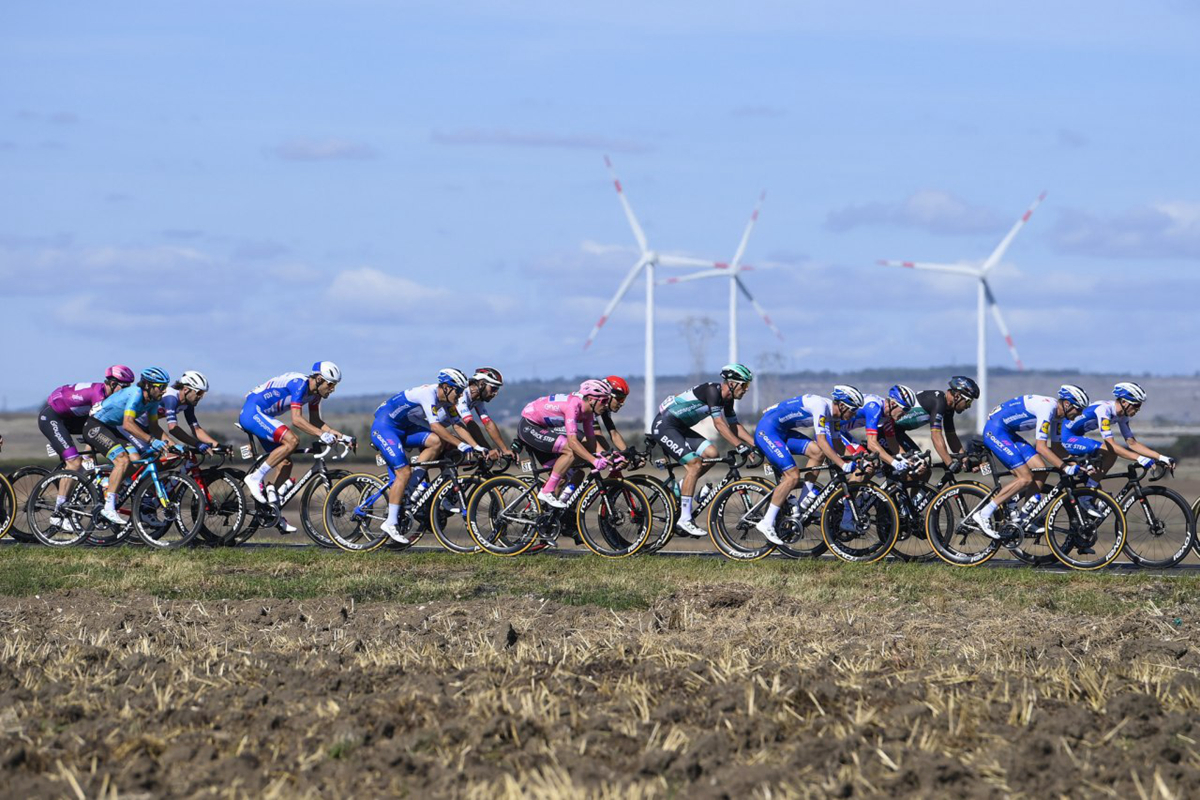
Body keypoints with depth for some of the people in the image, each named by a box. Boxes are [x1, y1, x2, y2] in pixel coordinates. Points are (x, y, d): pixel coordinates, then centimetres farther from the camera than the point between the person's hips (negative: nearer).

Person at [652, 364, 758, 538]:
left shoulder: (727, 399, 6)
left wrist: (756, 444, 3)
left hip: (680, 428, 9)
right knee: (694, 464, -18)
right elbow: (719, 424, -28)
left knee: (711, 453, -4)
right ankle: (684, 519, -16)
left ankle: (678, 489, 8)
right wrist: (740, 446, -31)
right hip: (664, 425, -9)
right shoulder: (712, 391, -22)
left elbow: (734, 426, 13)